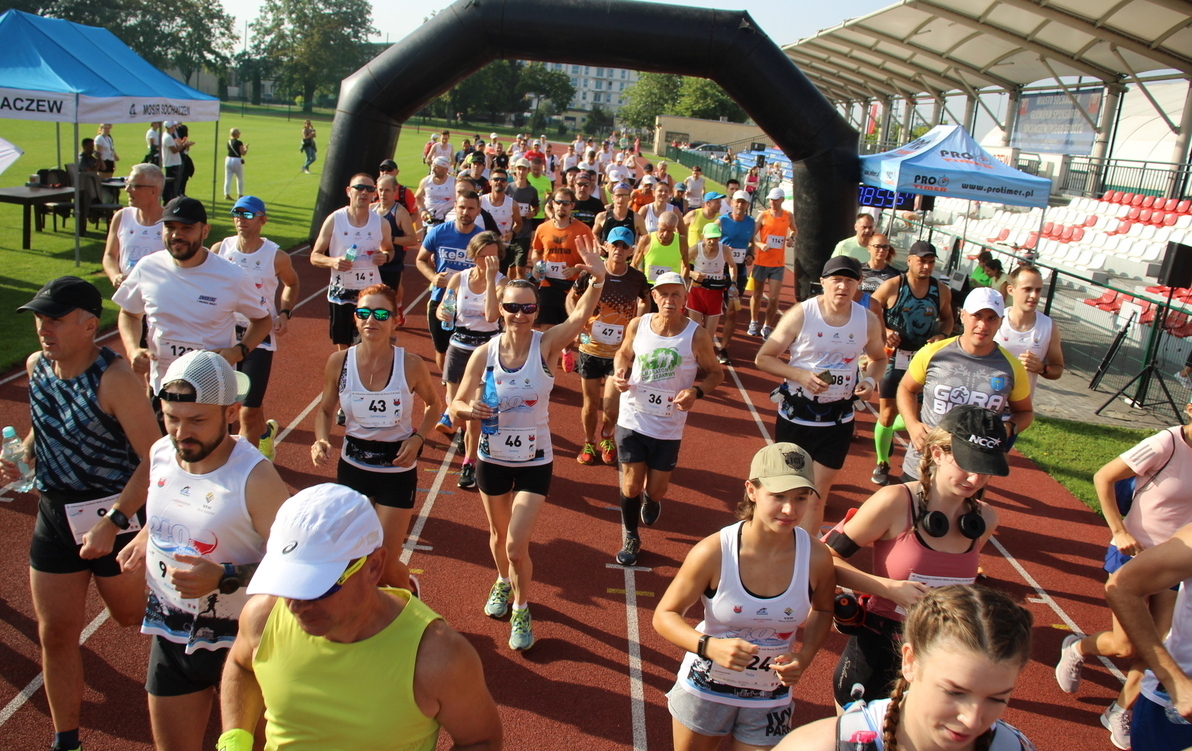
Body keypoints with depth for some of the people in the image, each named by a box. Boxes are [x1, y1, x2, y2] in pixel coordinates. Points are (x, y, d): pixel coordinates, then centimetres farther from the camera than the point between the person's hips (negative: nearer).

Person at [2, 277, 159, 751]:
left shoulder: (114, 378, -22)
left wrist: (112, 523, -26)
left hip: (115, 515, -6)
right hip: (54, 514, 6)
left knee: (132, 616, 15)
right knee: (55, 634, 11)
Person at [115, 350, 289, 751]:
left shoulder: (255, 478, -25)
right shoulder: (160, 454, -4)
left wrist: (224, 578, -32)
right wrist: (145, 537, 0)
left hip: (239, 641, -5)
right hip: (170, 637, 6)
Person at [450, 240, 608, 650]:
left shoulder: (546, 344, -15)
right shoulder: (484, 353, -12)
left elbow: (581, 315, -33)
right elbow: (457, 404, -5)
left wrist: (598, 279, -48)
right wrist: (471, 409, -28)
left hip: (535, 462, -2)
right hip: (492, 459, 2)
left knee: (516, 545, -5)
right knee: (499, 535, 21)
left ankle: (521, 611, 23)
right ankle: (503, 582, 54)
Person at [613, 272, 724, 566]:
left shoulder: (697, 336, -15)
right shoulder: (637, 325, -8)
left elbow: (715, 373, -2)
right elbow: (623, 354, 10)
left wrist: (696, 392, -21)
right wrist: (619, 374, -12)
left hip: (668, 427, 0)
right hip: (632, 419, 1)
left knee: (656, 489, 13)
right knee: (631, 486, 5)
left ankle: (651, 498, 53)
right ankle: (630, 538, 32)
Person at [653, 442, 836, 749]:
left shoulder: (816, 557, -17)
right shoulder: (714, 552, -25)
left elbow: (822, 611, 6)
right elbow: (665, 615, -15)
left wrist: (805, 656, -11)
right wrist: (710, 646, -32)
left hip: (770, 700, 2)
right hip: (706, 688, -1)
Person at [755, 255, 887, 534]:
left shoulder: (869, 321, -3)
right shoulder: (801, 315, -13)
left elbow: (879, 358, 16)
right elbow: (763, 358, -9)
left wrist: (869, 380, -7)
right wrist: (801, 375, -24)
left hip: (838, 419, 2)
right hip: (795, 415, -1)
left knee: (818, 494, 2)